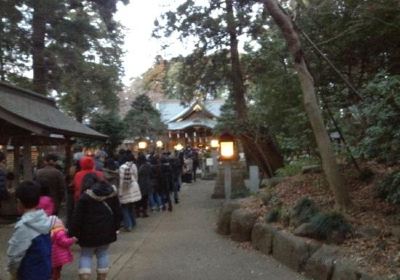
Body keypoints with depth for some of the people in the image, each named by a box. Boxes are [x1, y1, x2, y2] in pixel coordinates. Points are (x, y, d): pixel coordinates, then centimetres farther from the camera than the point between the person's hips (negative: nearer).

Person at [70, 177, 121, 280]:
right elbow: (117, 213, 10)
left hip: (89, 233, -4)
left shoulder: (85, 197, -14)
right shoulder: (112, 193, 1)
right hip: (107, 232, 4)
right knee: (103, 254, 15)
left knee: (85, 255, 10)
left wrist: (73, 234, -6)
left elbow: (78, 218, -13)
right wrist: (115, 227, 19)